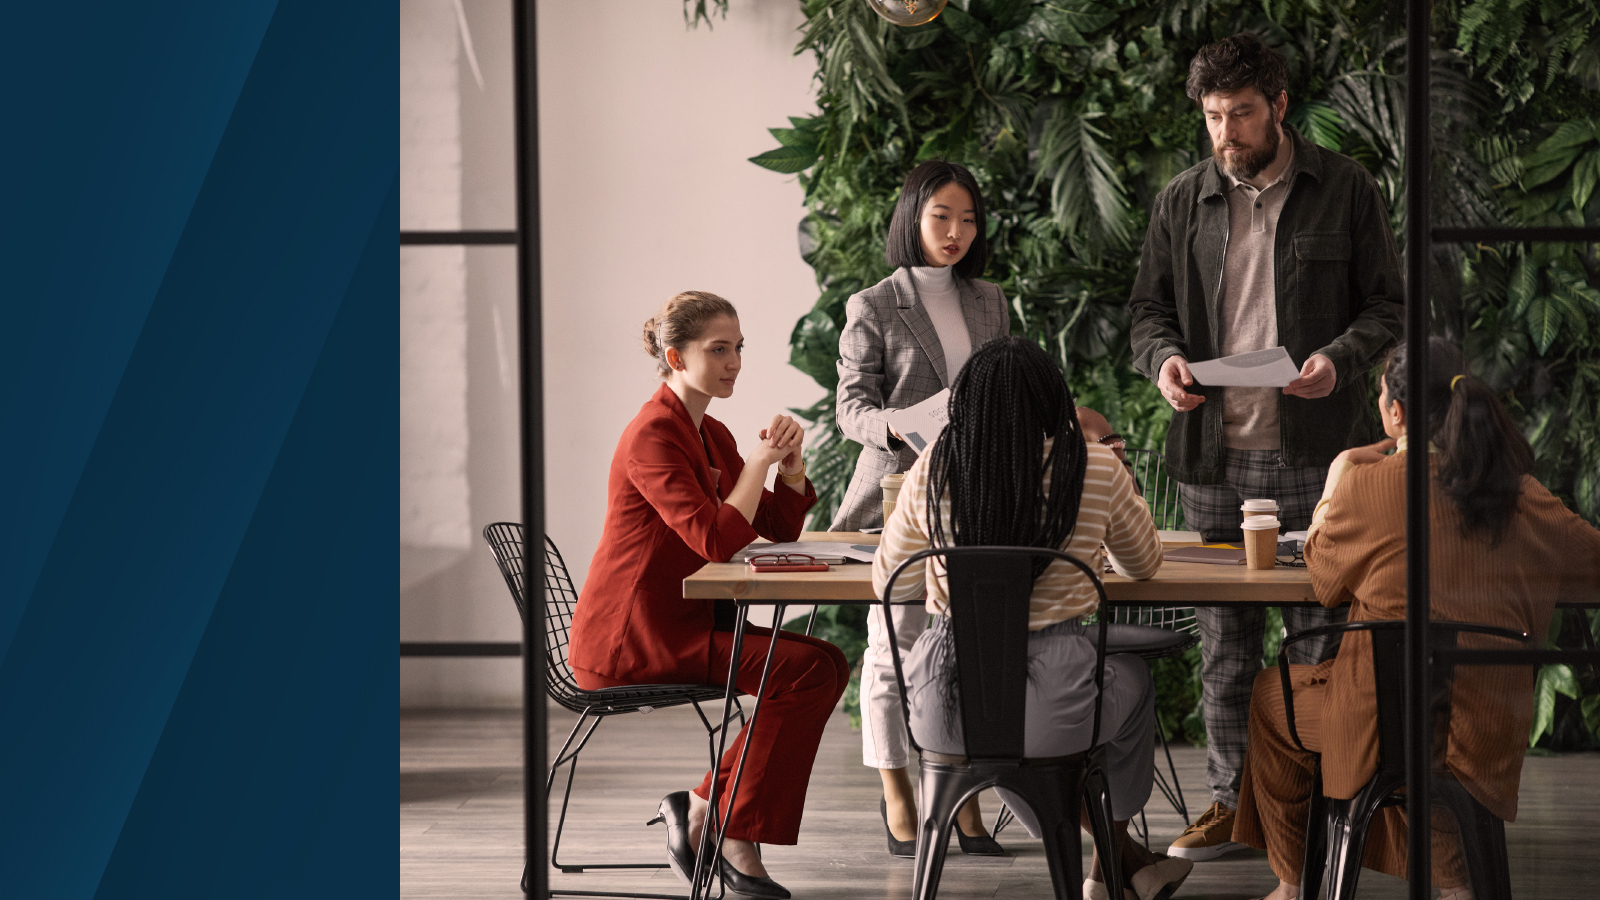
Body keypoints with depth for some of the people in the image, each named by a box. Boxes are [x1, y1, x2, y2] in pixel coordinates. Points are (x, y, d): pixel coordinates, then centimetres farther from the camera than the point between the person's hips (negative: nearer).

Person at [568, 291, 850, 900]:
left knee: (827, 663, -3)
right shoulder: (653, 436, -15)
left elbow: (781, 527, 13)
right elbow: (716, 541, -25)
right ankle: (730, 832, -8)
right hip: (629, 640, -9)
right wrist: (758, 463, -16)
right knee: (807, 669, -18)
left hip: (681, 623, 9)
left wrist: (791, 461, -4)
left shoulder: (711, 436, 15)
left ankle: (707, 808, 1)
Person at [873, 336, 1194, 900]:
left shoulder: (931, 472, -2)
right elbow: (1145, 564, 13)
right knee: (1133, 679, 33)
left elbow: (889, 585, 11)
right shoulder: (1095, 469, -6)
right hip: (1047, 711, -2)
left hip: (943, 715, 2)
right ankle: (1115, 852, 51)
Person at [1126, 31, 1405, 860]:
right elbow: (1149, 306, 16)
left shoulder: (1345, 191, 2)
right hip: (1214, 450, 3)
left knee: (1321, 629, -1)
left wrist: (1340, 359, -15)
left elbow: (1387, 306, 4)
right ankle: (1230, 800, 15)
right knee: (1223, 636, 7)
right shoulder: (1181, 202, 10)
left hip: (1315, 449, -3)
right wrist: (1163, 356, -6)